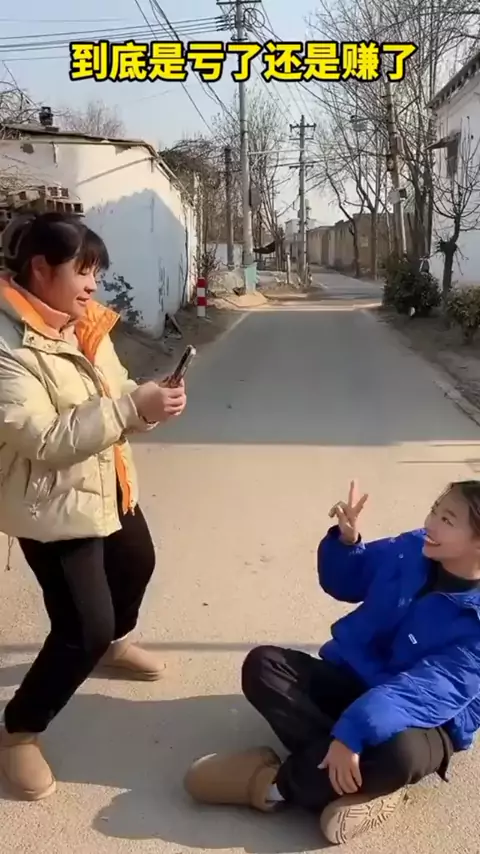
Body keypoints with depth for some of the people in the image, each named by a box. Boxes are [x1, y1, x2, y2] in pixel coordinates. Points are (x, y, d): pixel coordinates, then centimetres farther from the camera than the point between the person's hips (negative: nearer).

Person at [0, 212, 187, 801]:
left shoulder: (83, 324, 0)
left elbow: (112, 394, 6)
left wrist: (150, 398, -16)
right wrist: (132, 408, -35)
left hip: (107, 486, 9)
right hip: (52, 504, -9)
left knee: (137, 564, 28)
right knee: (84, 627, -8)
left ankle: (114, 643, 59)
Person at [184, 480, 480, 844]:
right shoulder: (408, 551, -5)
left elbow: (429, 689, -35)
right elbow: (344, 582, 11)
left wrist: (354, 732, -45)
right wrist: (346, 539, -11)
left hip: (421, 717, -6)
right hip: (352, 678, 6)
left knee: (399, 752, -41)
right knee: (263, 664, -14)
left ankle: (275, 783, -18)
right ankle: (366, 783, -25)